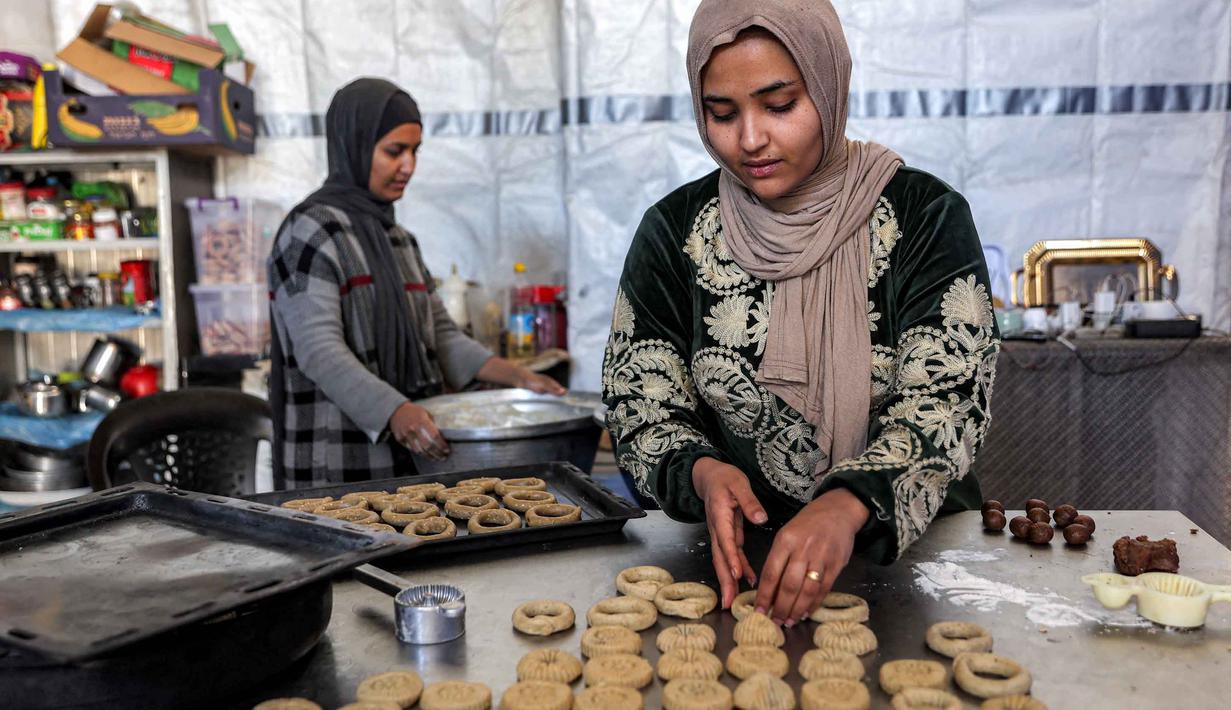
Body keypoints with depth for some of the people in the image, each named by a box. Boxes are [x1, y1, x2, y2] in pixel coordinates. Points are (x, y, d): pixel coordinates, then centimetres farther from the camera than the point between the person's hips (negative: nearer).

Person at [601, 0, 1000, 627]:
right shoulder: (674, 232, 0)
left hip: (907, 551, -1)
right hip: (732, 555, 2)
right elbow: (639, 410, 0)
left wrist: (847, 505, -32)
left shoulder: (925, 217, -5)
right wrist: (701, 472, -22)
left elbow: (946, 404, -13)